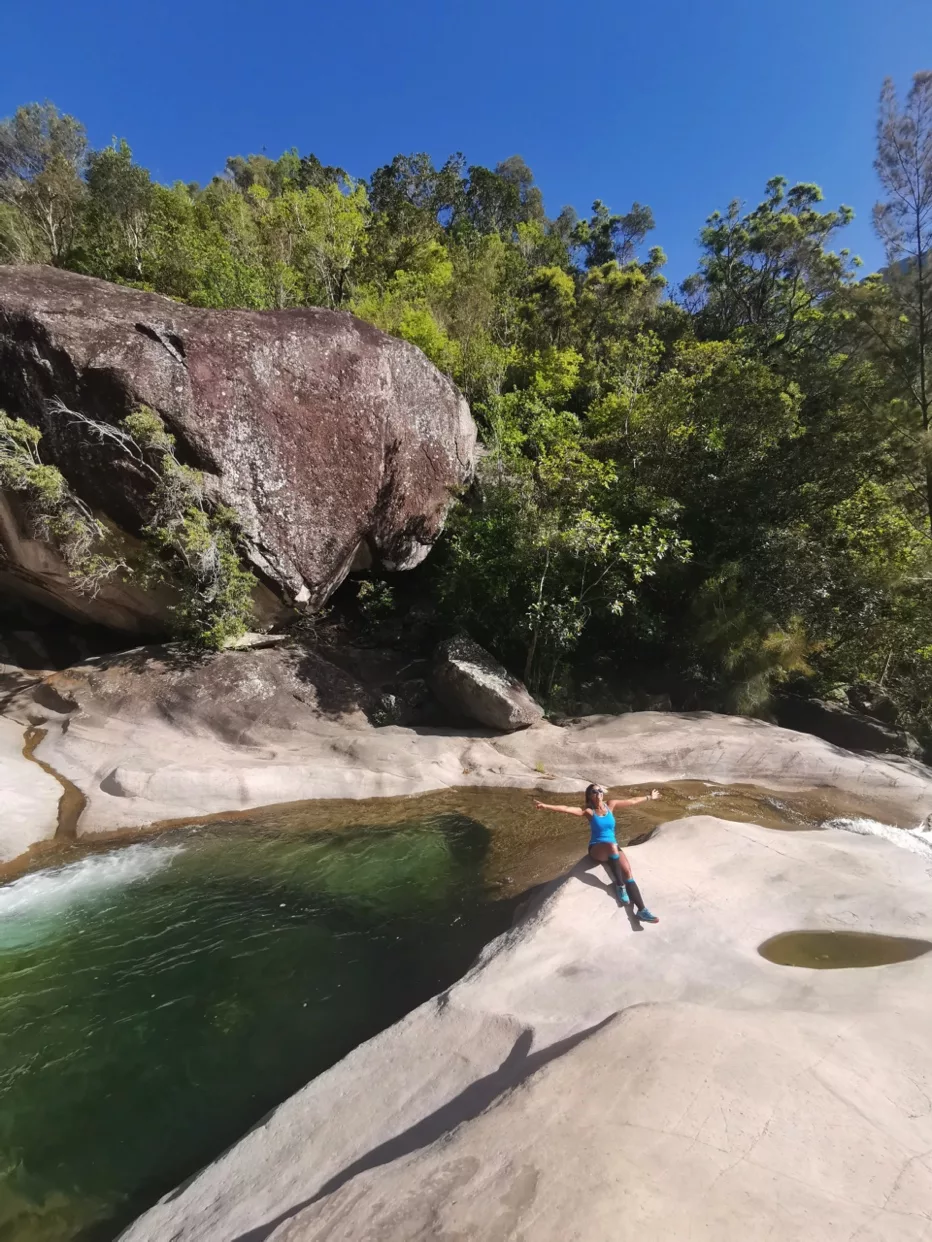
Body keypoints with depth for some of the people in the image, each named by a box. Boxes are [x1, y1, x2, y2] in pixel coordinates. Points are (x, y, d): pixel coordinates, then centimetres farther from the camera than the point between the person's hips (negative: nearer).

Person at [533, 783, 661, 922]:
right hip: (596, 849, -4)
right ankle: (619, 886, -24)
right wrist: (546, 806, -34)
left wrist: (649, 797, 25)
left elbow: (632, 801, 16)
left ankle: (642, 910, -20)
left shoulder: (610, 805, 5)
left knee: (627, 870, -21)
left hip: (612, 848, 4)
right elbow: (567, 809, -20)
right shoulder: (589, 811, -6)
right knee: (612, 846, -36)